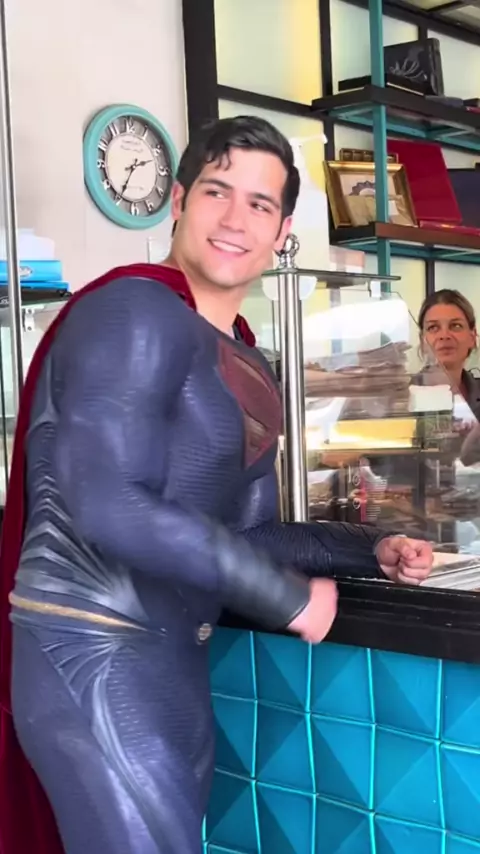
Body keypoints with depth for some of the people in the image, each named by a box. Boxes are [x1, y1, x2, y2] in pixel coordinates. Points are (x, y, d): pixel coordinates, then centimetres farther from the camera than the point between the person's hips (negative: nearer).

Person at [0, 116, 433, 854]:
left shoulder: (245, 363, 13)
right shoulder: (135, 312, -14)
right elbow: (108, 509, -24)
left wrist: (368, 551, 5)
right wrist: (287, 595, -17)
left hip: (176, 660, 9)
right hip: (94, 657, -9)